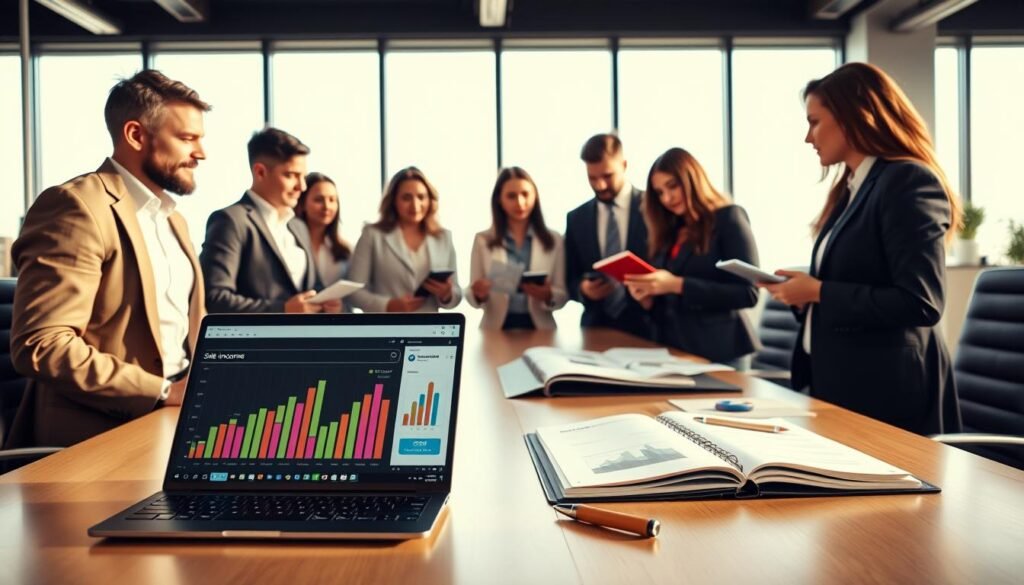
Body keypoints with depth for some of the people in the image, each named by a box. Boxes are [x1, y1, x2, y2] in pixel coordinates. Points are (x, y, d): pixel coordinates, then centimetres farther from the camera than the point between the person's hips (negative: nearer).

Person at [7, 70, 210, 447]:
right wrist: (163, 391, -19)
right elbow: (41, 346, -19)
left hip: (174, 417, 8)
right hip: (105, 433, -8)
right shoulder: (77, 207, -12)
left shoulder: (172, 218, 17)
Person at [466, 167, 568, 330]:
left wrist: (548, 296, -15)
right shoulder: (483, 240, 5)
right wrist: (478, 294, -15)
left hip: (539, 327, 0)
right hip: (497, 327, 0)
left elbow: (563, 295, 6)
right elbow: (473, 295, 6)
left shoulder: (553, 239, 6)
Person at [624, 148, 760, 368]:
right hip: (670, 351, 5)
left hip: (719, 352, -5)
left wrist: (678, 285, -20)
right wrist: (647, 298, -8)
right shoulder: (666, 233, 12)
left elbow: (748, 293, -13)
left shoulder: (728, 219, -4)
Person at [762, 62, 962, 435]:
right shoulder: (851, 190, 13)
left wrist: (818, 292, -18)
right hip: (841, 382, 9)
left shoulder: (909, 182, -13)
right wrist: (804, 294, 0)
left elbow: (921, 303, -22)